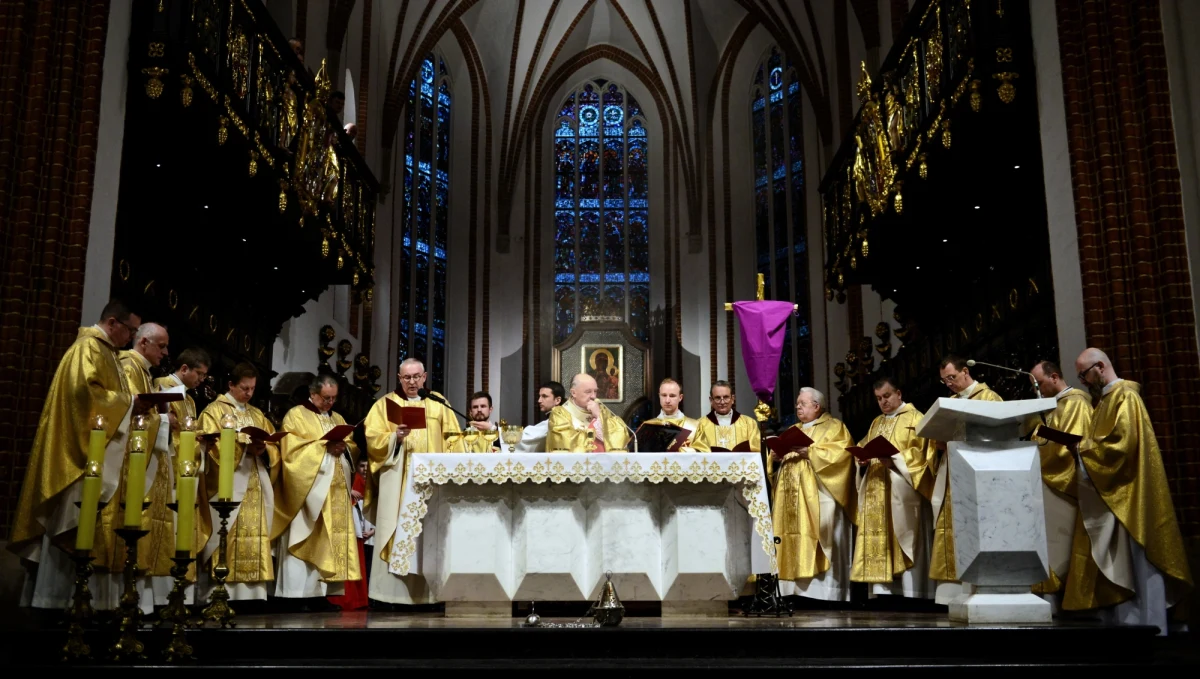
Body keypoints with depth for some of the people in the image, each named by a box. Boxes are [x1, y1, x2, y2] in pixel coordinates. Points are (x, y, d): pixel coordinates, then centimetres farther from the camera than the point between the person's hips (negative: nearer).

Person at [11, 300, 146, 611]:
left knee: (71, 526, 7)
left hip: (92, 454, 10)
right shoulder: (89, 347, -8)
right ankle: (51, 600, -8)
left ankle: (48, 599, 7)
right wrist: (128, 402, -15)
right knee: (71, 527, -10)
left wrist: (129, 406, 9)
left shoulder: (102, 351, 22)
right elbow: (84, 389, -22)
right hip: (82, 454, -10)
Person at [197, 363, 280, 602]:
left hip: (256, 487, 6)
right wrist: (244, 447, -20)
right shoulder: (214, 411, 3)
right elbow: (214, 447, -9)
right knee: (230, 540, -11)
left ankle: (254, 594, 1)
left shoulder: (257, 415, 20)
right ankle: (227, 594, -10)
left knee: (255, 537, 1)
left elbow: (274, 446, 13)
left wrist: (263, 449, -9)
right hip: (230, 487, -5)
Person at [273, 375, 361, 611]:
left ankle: (321, 594, 4)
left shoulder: (337, 419, 20)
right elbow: (292, 450, -12)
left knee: (332, 540, 2)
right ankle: (301, 596, -7)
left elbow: (353, 448, 16)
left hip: (336, 491, 6)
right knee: (307, 542, -9)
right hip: (310, 490, -6)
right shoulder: (296, 416, 0)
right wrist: (324, 446, -16)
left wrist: (344, 447, -6)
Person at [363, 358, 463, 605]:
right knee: (398, 532, -7)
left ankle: (428, 593, 2)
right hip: (398, 482, -2)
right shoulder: (386, 404, 8)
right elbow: (373, 439, -1)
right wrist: (395, 437, -19)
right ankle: (393, 593, -4)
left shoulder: (438, 404, 14)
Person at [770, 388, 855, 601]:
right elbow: (774, 461, 17)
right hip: (792, 502, 6)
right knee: (793, 544, 1)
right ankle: (795, 590, 2)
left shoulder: (834, 427, 6)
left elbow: (839, 454, -12)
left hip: (818, 500, -6)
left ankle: (824, 594, -10)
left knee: (817, 545, -10)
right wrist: (776, 458, -5)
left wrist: (809, 451, -17)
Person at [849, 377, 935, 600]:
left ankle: (911, 593, -10)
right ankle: (881, 591, 0)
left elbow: (921, 452, -10)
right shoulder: (876, 423, 23)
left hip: (901, 493, -6)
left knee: (905, 540, -9)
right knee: (878, 542, 1)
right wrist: (862, 459, -3)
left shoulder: (915, 418, 2)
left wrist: (895, 460, -22)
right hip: (876, 493, 6)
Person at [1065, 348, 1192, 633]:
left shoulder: (1125, 396, -12)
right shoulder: (1106, 400, 18)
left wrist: (1083, 448, -13)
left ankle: (1146, 625, 0)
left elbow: (1122, 443, -23)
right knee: (1115, 567, 8)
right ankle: (1121, 623, 11)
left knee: (1133, 564, -5)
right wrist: (1083, 449, 4)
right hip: (1110, 497, 10)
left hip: (1126, 497, -10)